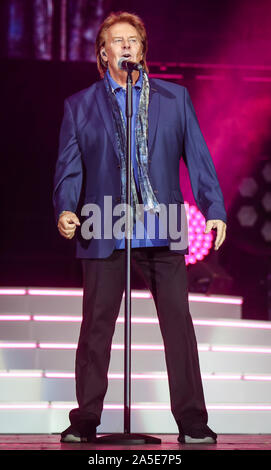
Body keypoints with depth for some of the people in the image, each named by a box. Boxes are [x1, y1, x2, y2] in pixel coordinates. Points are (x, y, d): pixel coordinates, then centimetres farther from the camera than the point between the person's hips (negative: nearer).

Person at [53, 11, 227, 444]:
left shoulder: (175, 98, 13)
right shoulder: (79, 106, 11)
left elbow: (198, 156, 9)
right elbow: (69, 166, 6)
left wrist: (214, 209, -1)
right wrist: (65, 210, -11)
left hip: (163, 232, 0)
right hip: (104, 232, 0)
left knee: (179, 323, -2)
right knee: (96, 328, 3)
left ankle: (192, 421, 5)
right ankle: (85, 421, 12)